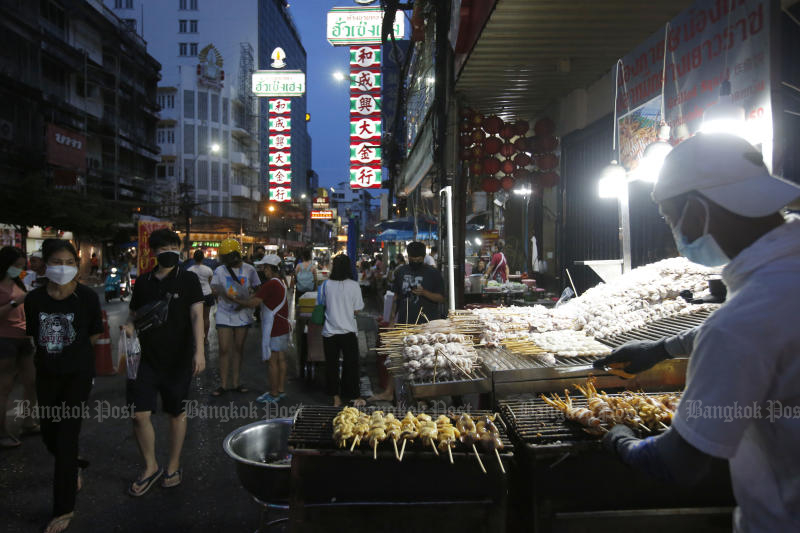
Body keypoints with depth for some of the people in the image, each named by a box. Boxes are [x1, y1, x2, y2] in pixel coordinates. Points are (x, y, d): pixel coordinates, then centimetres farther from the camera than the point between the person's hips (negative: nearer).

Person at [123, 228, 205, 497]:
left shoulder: (188, 279, -3)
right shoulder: (143, 282, 7)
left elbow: (196, 315, -11)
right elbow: (135, 314, 16)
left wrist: (199, 350, -22)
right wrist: (129, 326, -8)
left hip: (178, 359, -3)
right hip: (146, 357, 3)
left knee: (177, 414, 9)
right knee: (139, 414, -1)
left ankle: (173, 466, 28)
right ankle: (151, 468, 21)